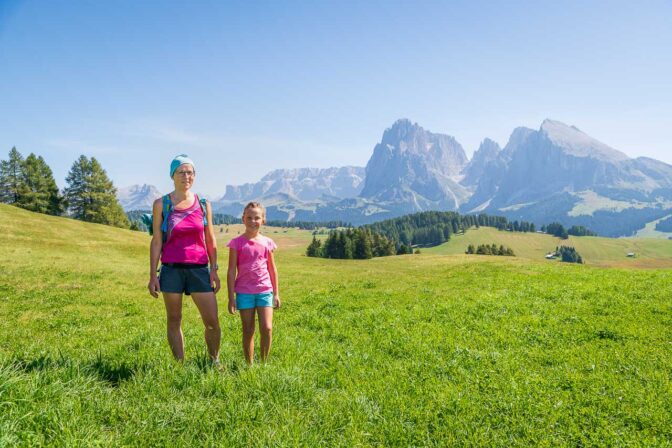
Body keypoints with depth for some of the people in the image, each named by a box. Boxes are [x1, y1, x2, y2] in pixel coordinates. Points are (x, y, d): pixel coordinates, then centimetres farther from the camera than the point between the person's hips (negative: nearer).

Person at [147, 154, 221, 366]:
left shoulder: (203, 204, 6)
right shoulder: (161, 204, 2)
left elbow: (210, 240, 9)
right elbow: (156, 241, 2)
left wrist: (214, 270, 4)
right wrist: (153, 275, -2)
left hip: (199, 269, 1)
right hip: (171, 269, -1)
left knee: (212, 322, 0)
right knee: (174, 320, 7)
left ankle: (215, 361, 22)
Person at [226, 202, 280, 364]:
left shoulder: (267, 242, 5)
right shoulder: (237, 243, -2)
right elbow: (232, 271, -2)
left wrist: (276, 293, 12)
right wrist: (231, 297, -4)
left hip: (265, 291, 2)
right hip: (244, 292, -1)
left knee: (267, 328, -6)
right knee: (248, 331, 6)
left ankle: (264, 363, 13)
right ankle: (250, 365, 19)